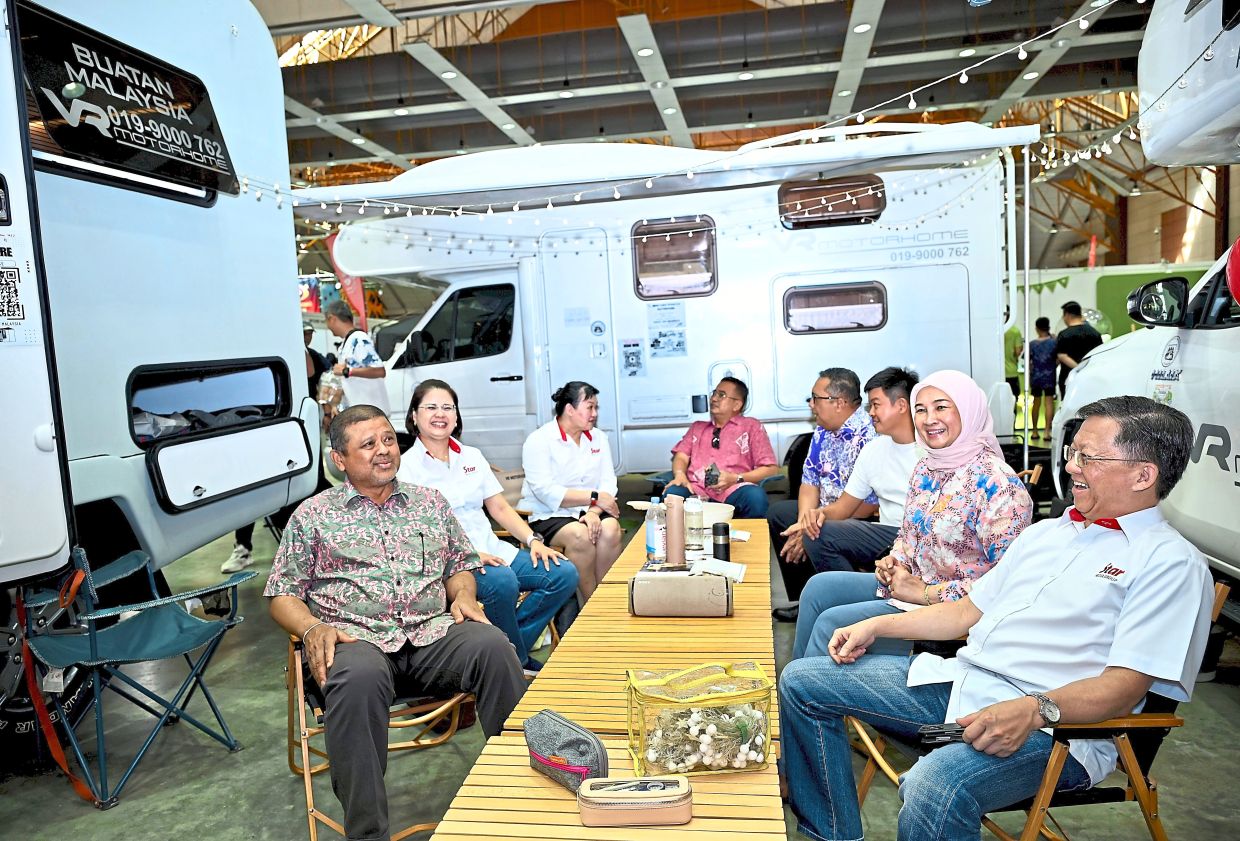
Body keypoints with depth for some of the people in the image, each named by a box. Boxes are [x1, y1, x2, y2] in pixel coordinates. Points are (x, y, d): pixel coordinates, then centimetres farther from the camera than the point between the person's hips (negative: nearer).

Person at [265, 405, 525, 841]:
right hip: (356, 638, -2)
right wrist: (313, 629, -9)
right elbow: (283, 595, 11)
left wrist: (463, 596, 0)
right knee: (358, 677, -38)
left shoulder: (431, 503, 19)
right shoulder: (313, 515, 12)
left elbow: (460, 564, 23)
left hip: (433, 630, 3)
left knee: (494, 646, -29)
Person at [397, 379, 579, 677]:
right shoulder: (405, 467, -2)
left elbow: (500, 508, 15)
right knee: (502, 581, -36)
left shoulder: (472, 456, 16)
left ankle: (511, 649, -2)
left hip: (492, 551, 7)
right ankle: (518, 662, -10)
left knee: (564, 573, -11)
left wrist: (533, 540, -1)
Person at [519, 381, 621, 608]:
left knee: (610, 529, -27)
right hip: (547, 515, -4)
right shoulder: (539, 441, -6)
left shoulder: (598, 438, 12)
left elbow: (608, 483, 3)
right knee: (579, 535, -33)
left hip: (588, 511, 5)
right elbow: (545, 491, -17)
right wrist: (594, 497, -17)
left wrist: (594, 511, -18)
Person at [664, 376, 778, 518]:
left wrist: (736, 478, -7)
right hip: (696, 491, 2)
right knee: (671, 493, -34)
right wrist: (680, 474, -8)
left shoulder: (751, 426, 18)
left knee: (756, 496, -37)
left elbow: (771, 468, 8)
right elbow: (681, 456, 17)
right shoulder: (697, 427, 31)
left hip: (732, 492, -2)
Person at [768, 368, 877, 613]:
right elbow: (810, 481, 9)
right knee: (777, 513, 15)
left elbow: (867, 504, -28)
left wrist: (815, 522, -23)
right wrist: (804, 519, -10)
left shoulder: (868, 437, -25)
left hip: (859, 520, -10)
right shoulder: (823, 431, 5)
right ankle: (803, 600, 18)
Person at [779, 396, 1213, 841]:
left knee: (936, 787, -41)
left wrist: (1034, 710, -31)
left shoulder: (1171, 561, -5)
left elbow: (1125, 686, -15)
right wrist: (877, 625, 13)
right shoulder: (1044, 532, 20)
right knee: (799, 681, 2)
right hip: (959, 679, 8)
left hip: (1051, 725, -8)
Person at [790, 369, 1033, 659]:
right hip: (908, 584, 8)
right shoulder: (924, 468, 5)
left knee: (831, 623, -15)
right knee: (819, 586, 2)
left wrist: (925, 592, -20)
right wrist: (894, 561, -3)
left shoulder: (996, 483, -22)